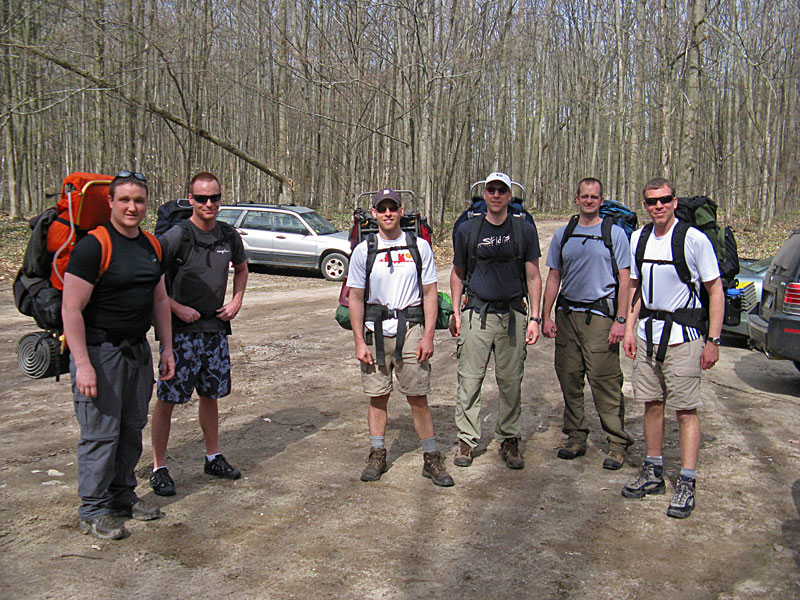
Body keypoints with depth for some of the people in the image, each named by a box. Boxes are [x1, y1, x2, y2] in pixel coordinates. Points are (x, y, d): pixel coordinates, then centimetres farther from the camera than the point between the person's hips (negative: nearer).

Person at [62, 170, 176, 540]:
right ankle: (93, 511, 11)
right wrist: (82, 365, -21)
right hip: (99, 350, -7)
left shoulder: (151, 246, 9)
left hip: (138, 349, 7)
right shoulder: (93, 246, -14)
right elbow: (71, 309, -17)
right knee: (100, 432, -2)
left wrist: (166, 348, 13)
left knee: (132, 428, 14)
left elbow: (159, 300, 17)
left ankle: (123, 496, 29)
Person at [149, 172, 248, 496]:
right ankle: (159, 468, 11)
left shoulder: (229, 236, 5)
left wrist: (237, 300, 8)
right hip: (181, 331, -5)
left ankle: (213, 458, 30)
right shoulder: (176, 236, -12)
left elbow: (241, 269, 23)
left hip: (216, 327, 5)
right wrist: (178, 308, -15)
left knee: (211, 396, 16)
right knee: (167, 399, 0)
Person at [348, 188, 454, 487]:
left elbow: (430, 294, 4)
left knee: (418, 398, 0)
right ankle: (377, 455, 21)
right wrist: (359, 342, -1)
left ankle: (431, 458, 10)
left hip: (410, 329, -1)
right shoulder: (363, 250, 5)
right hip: (375, 331, 1)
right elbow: (355, 299, 5)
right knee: (377, 396, 7)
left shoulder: (419, 247, 4)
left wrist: (428, 336, -4)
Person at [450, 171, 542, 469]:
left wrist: (535, 318, 1)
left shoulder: (525, 230, 5)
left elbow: (533, 277, 7)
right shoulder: (467, 230, 6)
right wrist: (456, 313, 7)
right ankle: (466, 440, 10)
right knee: (470, 380, -1)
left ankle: (509, 440, 18)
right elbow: (458, 274, 14)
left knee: (511, 382, 5)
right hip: (476, 314, 0)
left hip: (513, 315, 0)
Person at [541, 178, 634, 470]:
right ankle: (576, 437, 17)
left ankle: (617, 443, 2)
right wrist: (545, 316, 7)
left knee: (605, 380, -6)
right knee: (569, 378, 5)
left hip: (600, 315, -4)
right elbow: (554, 277, 15)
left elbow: (624, 279, 0)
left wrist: (620, 320, -8)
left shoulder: (614, 234, 4)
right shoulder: (563, 235, 14)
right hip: (567, 313, 4)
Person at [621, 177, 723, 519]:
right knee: (652, 404, 12)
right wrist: (630, 329, 10)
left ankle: (687, 484, 5)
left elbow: (716, 292, -7)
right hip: (648, 334, 6)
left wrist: (713, 341, -11)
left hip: (683, 336, -5)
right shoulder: (639, 239, 7)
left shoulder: (694, 239, -10)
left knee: (686, 410, -2)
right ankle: (653, 473, 25)